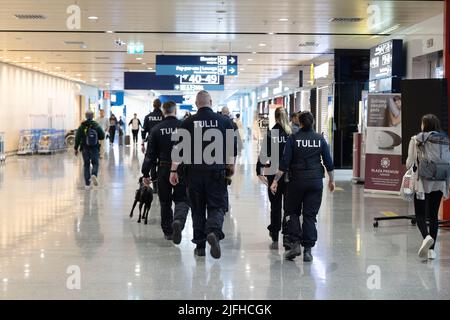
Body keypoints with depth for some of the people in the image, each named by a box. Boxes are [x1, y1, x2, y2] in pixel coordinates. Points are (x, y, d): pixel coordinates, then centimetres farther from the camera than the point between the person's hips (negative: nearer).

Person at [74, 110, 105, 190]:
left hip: (85, 148, 1)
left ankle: (87, 184, 6)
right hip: (95, 148, -1)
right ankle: (94, 174, -21)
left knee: (86, 165, 9)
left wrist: (76, 148, 3)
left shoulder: (82, 127, -4)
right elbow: (102, 137, -2)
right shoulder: (97, 126, -5)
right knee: (95, 163, 12)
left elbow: (77, 138, -4)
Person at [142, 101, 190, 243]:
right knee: (182, 199, 5)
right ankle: (178, 221, -24)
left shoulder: (156, 129, 0)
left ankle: (168, 231, 21)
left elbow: (150, 153, 0)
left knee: (165, 202, 14)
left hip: (163, 170, 2)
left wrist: (146, 173, 4)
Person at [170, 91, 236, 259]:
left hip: (194, 172, 1)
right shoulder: (224, 121, 1)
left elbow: (178, 147, -1)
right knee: (217, 206, 5)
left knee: (197, 209, 11)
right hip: (217, 172, -1)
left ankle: (200, 246, 15)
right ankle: (214, 232, -24)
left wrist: (174, 170, 4)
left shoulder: (188, 122, 1)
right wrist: (231, 168, 16)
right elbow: (232, 148, 3)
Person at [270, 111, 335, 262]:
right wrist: (331, 180, 18)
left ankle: (295, 243, -2)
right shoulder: (320, 139, 3)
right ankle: (307, 250, 3)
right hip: (316, 181, 2)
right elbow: (328, 162, 6)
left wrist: (275, 181, -4)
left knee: (292, 211, 13)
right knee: (310, 215, 6)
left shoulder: (293, 138, -4)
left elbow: (284, 162, -8)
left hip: (297, 180, -2)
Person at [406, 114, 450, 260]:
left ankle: (426, 236, -22)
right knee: (434, 215, 11)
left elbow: (410, 162, -8)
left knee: (420, 214, 7)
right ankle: (431, 249, 10)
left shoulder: (417, 140, -6)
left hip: (422, 182, -3)